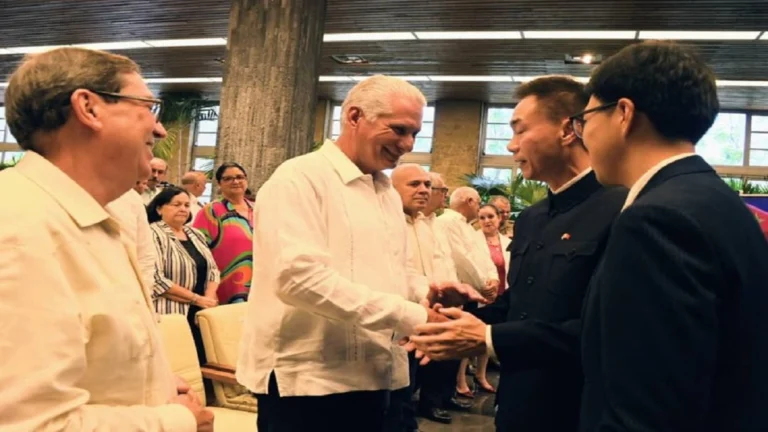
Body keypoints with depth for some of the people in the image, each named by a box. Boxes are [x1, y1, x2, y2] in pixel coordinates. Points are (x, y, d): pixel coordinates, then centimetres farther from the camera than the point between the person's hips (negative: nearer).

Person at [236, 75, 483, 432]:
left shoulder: (387, 193, 14)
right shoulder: (300, 178, -12)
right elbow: (299, 275, -24)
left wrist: (425, 292, -1)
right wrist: (408, 315, -23)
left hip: (371, 376, 8)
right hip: (308, 379, -7)